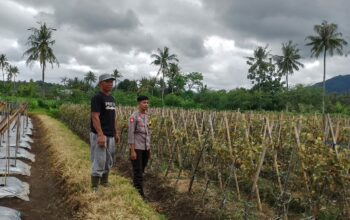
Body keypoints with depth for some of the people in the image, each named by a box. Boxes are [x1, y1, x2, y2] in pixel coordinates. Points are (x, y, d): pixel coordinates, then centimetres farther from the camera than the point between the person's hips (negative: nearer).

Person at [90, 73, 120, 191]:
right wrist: (100, 135, -26)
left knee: (108, 162, 17)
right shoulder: (97, 98, -12)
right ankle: (95, 188, 1)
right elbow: (95, 117, -19)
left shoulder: (111, 98, 14)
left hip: (110, 136, 9)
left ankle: (105, 184, 30)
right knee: (99, 162, -7)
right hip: (100, 135, -9)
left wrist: (116, 133, 17)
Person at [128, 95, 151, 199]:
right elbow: (130, 134, -13)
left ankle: (135, 190, 23)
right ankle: (139, 193, 1)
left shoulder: (147, 117, 12)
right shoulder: (133, 117, -10)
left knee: (141, 171, 12)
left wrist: (149, 149, 17)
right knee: (138, 171, -4)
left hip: (145, 148, 7)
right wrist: (132, 150, -16)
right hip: (137, 148, -7)